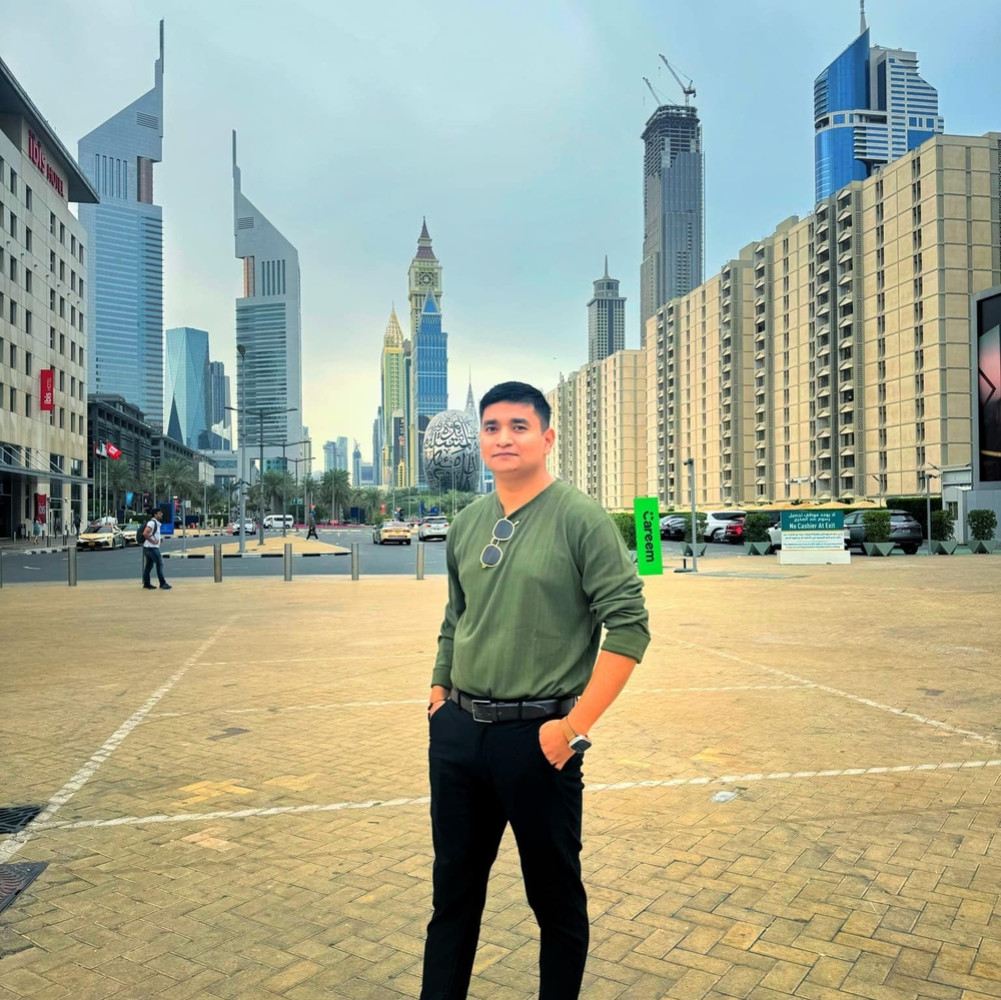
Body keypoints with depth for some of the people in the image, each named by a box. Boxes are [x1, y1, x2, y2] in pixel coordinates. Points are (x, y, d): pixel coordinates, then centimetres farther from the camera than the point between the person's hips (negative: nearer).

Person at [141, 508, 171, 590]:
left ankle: (146, 584, 15)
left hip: (154, 547, 10)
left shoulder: (157, 523, 17)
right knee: (159, 564, -7)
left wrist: (157, 541, 13)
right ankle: (162, 583, -5)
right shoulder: (152, 523, -14)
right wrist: (152, 541, -19)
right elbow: (145, 533, -25)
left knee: (148, 565, 11)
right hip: (152, 548, -10)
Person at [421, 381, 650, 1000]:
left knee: (556, 896, 14)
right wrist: (439, 694, 11)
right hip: (457, 733, 5)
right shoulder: (468, 524, 7)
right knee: (453, 890, 19)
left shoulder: (580, 519, -11)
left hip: (537, 737, -5)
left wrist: (576, 725, -17)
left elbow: (629, 627, -15)